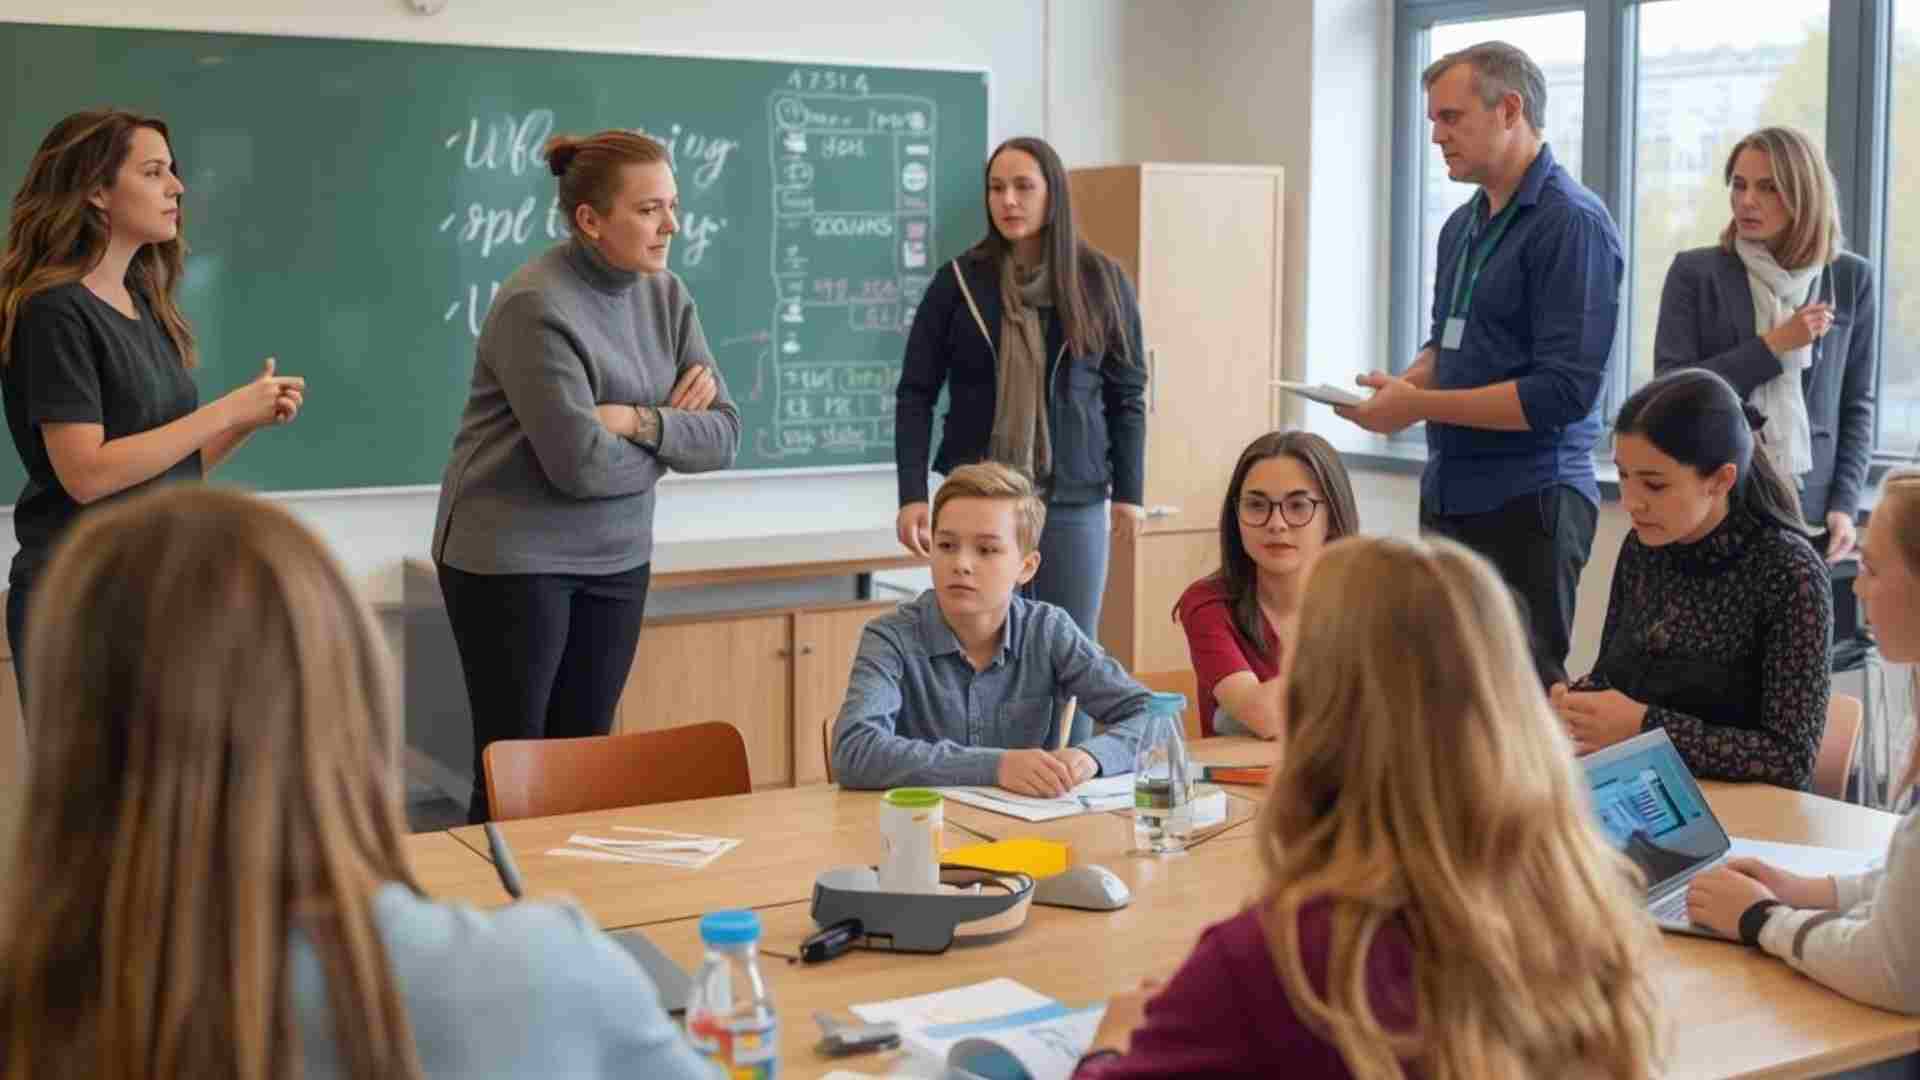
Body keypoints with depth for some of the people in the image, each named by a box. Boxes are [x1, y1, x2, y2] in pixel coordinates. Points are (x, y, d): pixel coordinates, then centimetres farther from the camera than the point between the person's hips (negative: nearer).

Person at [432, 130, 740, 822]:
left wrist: (639, 420, -19)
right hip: (511, 558, -6)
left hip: (615, 559, 6)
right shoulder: (537, 307, -18)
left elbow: (723, 436, -2)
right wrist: (671, 434, -7)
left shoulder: (666, 295, 3)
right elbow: (581, 463, -23)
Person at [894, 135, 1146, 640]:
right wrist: (912, 495, -8)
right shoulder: (957, 282, 0)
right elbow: (916, 395, 0)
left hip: (1074, 501, 1)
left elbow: (1126, 394, 7)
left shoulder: (1103, 282, 2)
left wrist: (1129, 491, 3)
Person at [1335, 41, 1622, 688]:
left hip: (1527, 505, -8)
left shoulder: (1572, 222, -13)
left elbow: (1564, 390, -20)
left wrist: (1418, 405, -18)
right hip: (1448, 497, 8)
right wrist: (1402, 386, 1)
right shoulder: (1463, 226, 13)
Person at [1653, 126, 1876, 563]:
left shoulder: (1850, 278, 5)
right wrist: (1773, 345, -11)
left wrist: (1845, 504, -2)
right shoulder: (1695, 273, 0)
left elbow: (1857, 404, 8)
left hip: (1810, 507, 1)